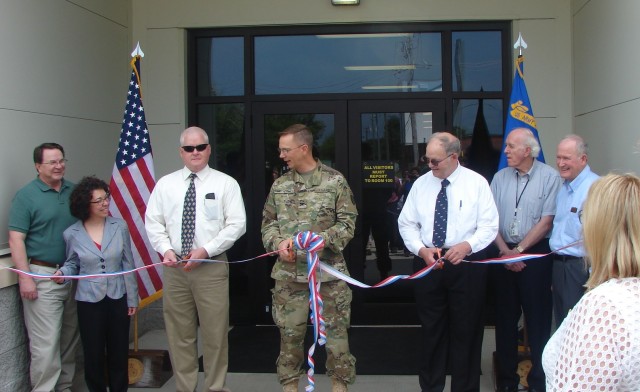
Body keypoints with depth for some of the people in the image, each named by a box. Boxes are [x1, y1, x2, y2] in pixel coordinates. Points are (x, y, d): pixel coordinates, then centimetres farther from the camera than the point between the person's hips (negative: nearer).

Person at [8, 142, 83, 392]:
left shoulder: (74, 191, 9)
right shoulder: (26, 196, -6)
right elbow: (16, 240, -9)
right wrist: (25, 277, -16)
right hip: (42, 276, -5)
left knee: (70, 338, 13)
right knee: (46, 343, -5)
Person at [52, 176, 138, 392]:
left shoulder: (120, 226, -4)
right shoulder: (72, 234, -5)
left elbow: (128, 264, 1)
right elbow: (72, 264, 9)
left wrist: (132, 298, 2)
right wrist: (63, 274, -14)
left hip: (118, 298, 1)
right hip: (89, 301, -1)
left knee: (119, 352, 11)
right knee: (93, 354, 8)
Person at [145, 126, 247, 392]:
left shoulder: (225, 183, 1)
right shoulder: (165, 184, 9)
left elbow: (237, 224, -5)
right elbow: (153, 222, 8)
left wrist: (206, 250, -14)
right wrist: (166, 250, -9)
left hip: (212, 267, -2)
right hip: (174, 268, 2)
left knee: (215, 333, 2)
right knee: (179, 333, 8)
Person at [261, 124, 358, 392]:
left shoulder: (335, 181, -2)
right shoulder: (280, 184, 8)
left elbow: (348, 223, -2)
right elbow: (268, 222, 12)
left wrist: (323, 239, -18)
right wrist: (278, 243, -7)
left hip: (328, 270, -3)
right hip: (288, 272, 3)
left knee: (335, 330, 4)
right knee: (289, 331, 9)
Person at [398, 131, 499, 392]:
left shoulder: (476, 183, -3)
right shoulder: (421, 184, 5)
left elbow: (489, 226, -5)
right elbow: (406, 223, 6)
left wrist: (467, 245, -23)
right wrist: (421, 249, -11)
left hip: (466, 265, -2)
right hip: (427, 263, 2)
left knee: (466, 331, 6)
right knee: (431, 330, 11)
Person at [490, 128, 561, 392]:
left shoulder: (549, 177, -6)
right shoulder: (500, 178, 6)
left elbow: (546, 221, -10)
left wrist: (518, 250, -10)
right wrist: (505, 252, -9)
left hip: (536, 254, -4)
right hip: (503, 254, 4)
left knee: (538, 318, 2)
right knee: (505, 316, 10)